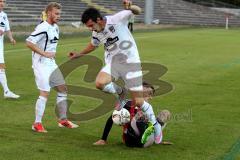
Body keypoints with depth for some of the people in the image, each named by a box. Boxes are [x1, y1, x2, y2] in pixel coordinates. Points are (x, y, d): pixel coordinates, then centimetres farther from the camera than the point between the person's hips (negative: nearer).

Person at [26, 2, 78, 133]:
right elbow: (29, 43, -24)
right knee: (45, 93, -11)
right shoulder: (43, 28, -18)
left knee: (62, 89, 10)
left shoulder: (55, 28, 11)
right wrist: (44, 54, -22)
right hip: (41, 64, -9)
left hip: (51, 64, 9)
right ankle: (37, 124, 0)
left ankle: (63, 120, 18)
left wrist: (52, 55, 12)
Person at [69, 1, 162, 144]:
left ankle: (156, 126, 21)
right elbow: (93, 45, 24)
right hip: (113, 63, 5)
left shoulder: (117, 19, -16)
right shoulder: (96, 33, 3)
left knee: (138, 102, -5)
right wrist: (79, 54, 24)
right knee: (100, 83, -27)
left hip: (131, 63, -5)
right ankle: (120, 92, 5)